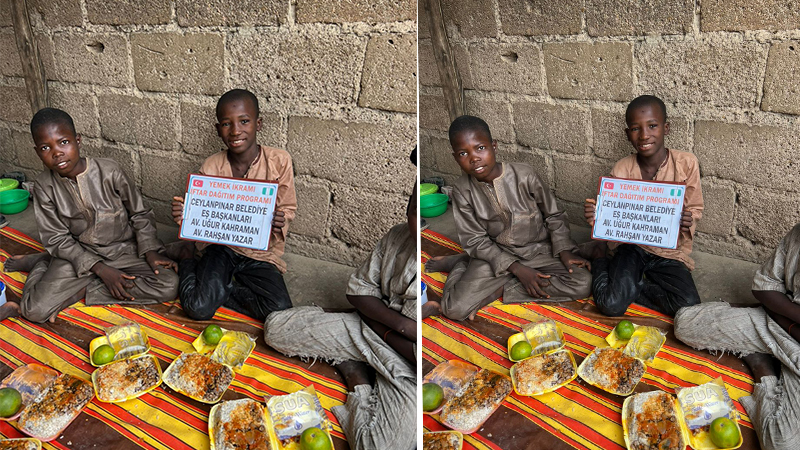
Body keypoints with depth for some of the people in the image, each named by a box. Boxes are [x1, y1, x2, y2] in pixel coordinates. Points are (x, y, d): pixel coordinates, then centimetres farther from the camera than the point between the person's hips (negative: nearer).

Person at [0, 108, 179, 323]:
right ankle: (41, 264, 15)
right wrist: (101, 269, -17)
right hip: (78, 254, -1)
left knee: (169, 286, -22)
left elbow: (140, 214, -2)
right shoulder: (44, 186, -10)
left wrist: (150, 252, -15)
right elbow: (57, 239, -7)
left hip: (123, 249, 1)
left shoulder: (109, 172, -14)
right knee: (37, 311, -20)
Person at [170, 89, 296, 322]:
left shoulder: (279, 160, -9)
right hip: (221, 245, 0)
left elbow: (288, 207, 0)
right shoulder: (210, 167, -6)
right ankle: (188, 259, 12)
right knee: (198, 309, -20)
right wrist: (185, 215, -23)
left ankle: (221, 289, 3)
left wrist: (280, 221, -24)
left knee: (280, 311, -21)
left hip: (261, 252, 1)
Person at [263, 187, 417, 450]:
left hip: (408, 369, -5)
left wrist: (382, 327, -10)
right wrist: (400, 323, -16)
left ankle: (359, 380, 0)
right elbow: (358, 292, 2)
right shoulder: (397, 237, -8)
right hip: (368, 328, 5)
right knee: (275, 328, -2)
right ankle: (349, 365, 7)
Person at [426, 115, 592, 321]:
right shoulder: (462, 190, -12)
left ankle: (496, 289, -13)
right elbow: (475, 240, -9)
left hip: (538, 250, 2)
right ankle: (460, 264, 13)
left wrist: (564, 252, -13)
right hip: (495, 254, -2)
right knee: (455, 309, -21)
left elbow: (554, 215, 0)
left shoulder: (524, 175, -14)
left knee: (582, 284, -22)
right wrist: (518, 269, -17)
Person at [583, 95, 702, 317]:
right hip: (631, 246, -1)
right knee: (611, 305, -21)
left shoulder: (686, 163, -8)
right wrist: (596, 217, -26)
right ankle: (600, 258, 9)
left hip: (669, 250, 1)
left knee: (689, 307, -22)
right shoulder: (621, 170, -7)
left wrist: (688, 221, -23)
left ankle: (632, 286, 2)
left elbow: (695, 208, 2)